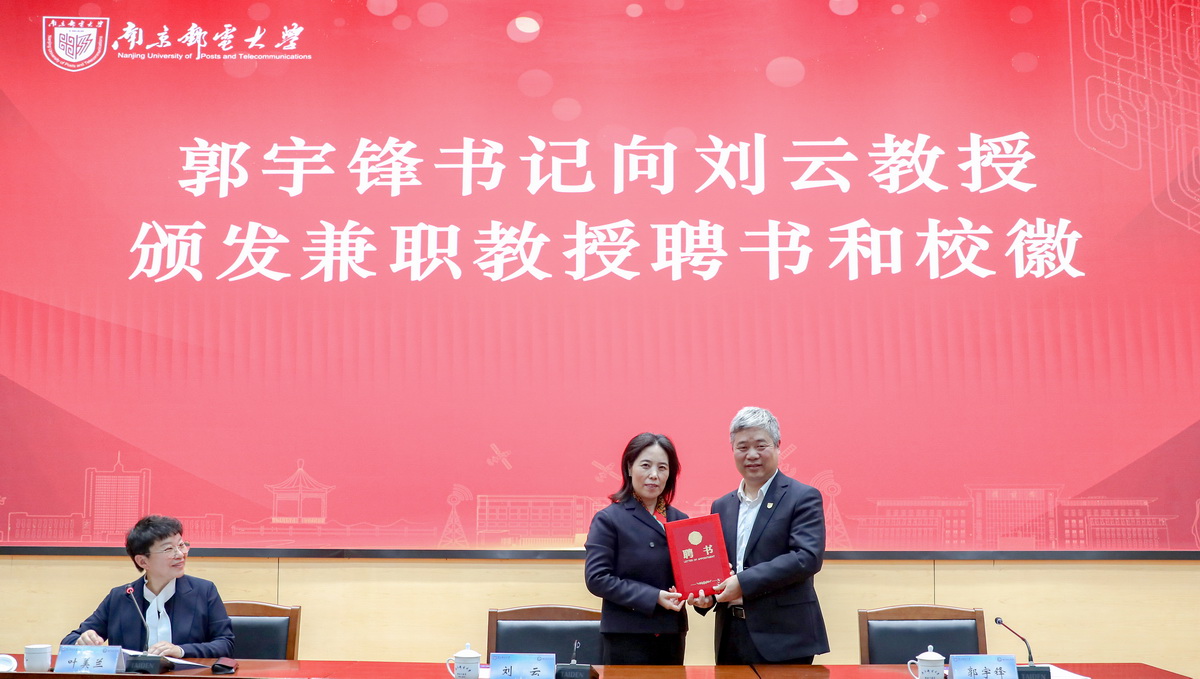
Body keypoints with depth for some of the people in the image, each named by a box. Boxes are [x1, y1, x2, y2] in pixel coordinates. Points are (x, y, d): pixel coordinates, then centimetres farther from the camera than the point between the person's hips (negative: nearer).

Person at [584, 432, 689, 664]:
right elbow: (597, 578, -13)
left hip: (672, 635, 6)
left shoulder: (681, 521, 12)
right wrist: (653, 597, -19)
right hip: (626, 638, -5)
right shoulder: (608, 519, -5)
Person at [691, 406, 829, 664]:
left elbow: (809, 557, -16)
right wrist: (703, 593, -4)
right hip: (731, 638, 5)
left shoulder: (803, 497, -3)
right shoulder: (722, 506, 15)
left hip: (783, 640, -5)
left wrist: (744, 582, -20)